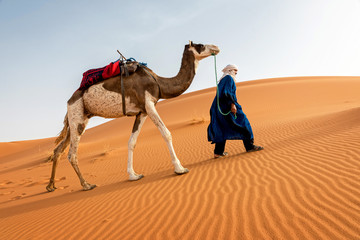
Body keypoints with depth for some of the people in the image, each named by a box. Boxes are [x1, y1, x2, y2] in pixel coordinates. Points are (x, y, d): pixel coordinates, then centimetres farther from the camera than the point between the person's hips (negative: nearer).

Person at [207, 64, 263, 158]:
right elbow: (227, 92, -19)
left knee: (223, 129, 8)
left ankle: (218, 152, 6)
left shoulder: (222, 80, 24)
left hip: (220, 107, 10)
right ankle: (250, 146, 2)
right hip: (228, 106, -10)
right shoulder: (229, 78, -4)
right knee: (243, 123, -2)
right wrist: (232, 104, -27)